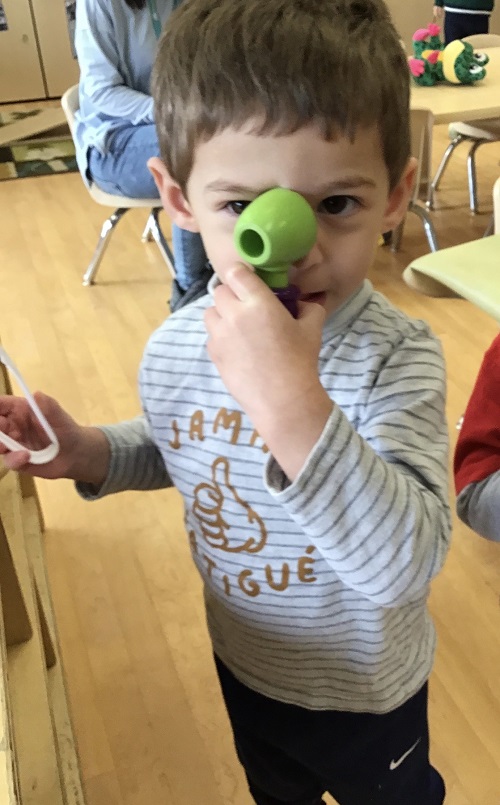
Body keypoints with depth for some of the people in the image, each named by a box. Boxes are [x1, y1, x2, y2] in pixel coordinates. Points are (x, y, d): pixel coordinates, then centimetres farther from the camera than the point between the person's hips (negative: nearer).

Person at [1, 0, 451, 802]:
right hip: (244, 663, 4)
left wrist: (291, 398, -54)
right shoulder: (174, 348, -18)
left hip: (367, 689, -4)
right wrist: (91, 453, -16)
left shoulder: (395, 358, -33)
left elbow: (406, 565, -43)